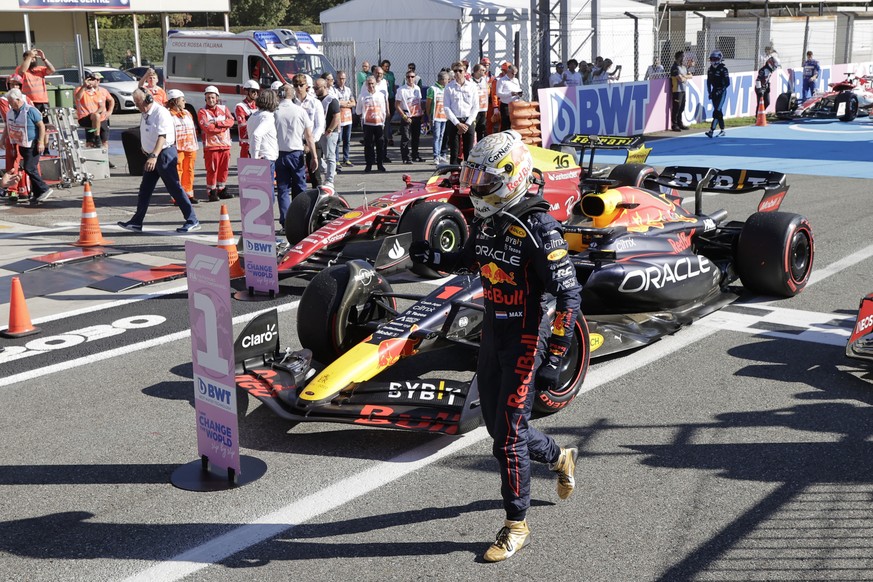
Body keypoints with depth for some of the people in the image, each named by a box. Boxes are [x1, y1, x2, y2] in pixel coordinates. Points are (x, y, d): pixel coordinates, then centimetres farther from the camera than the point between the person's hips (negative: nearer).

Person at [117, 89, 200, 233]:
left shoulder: (161, 112, -17)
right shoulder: (145, 114, 11)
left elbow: (162, 136, -27)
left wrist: (154, 156, -36)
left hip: (165, 153, -9)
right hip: (152, 155, 9)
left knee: (175, 188, -8)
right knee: (145, 189, 11)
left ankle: (192, 221, -3)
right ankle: (136, 222, 18)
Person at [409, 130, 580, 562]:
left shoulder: (539, 231, -21)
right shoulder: (487, 222, 3)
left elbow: (568, 297, -21)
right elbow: (470, 258, 24)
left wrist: (554, 359, -21)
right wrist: (433, 258, 4)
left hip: (526, 343, -8)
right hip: (492, 337, 8)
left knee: (508, 436, -3)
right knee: (497, 425, 17)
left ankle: (516, 526, 14)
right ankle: (559, 458, 44)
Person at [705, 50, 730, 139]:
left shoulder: (723, 69, -12)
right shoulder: (710, 69, 7)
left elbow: (727, 83, -14)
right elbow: (708, 82, 16)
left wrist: (720, 90, -20)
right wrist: (709, 92, 9)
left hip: (721, 92, -7)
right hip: (714, 92, 7)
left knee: (717, 111, -13)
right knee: (718, 111, 12)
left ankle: (711, 130, -21)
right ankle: (722, 130, 21)